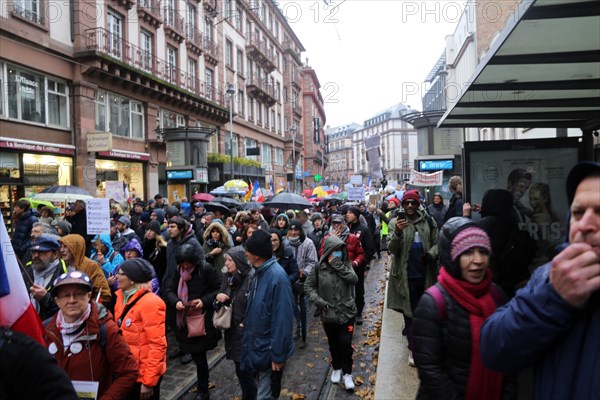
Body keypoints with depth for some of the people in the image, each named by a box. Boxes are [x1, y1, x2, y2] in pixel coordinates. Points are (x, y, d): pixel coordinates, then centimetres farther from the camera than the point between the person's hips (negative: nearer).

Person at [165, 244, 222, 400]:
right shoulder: (179, 271, 3)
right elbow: (169, 290, 4)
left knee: (199, 357, 3)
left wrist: (205, 301, -21)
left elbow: (220, 289, -10)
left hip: (203, 321, -5)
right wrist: (176, 301, -16)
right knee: (196, 355, 16)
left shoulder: (206, 270, -14)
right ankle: (203, 385, 40)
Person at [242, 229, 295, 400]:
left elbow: (282, 319, -25)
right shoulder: (260, 272, 2)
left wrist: (278, 355, -21)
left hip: (268, 349, -9)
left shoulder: (277, 276, -26)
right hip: (257, 344, 9)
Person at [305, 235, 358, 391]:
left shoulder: (346, 264, -5)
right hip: (328, 313, 1)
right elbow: (308, 286, -2)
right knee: (333, 343, 17)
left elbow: (354, 279, -22)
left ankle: (347, 373, 20)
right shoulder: (319, 267, -8)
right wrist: (318, 301, -14)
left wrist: (338, 265, -26)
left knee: (345, 344, -2)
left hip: (347, 312, -1)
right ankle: (336, 368, 41)